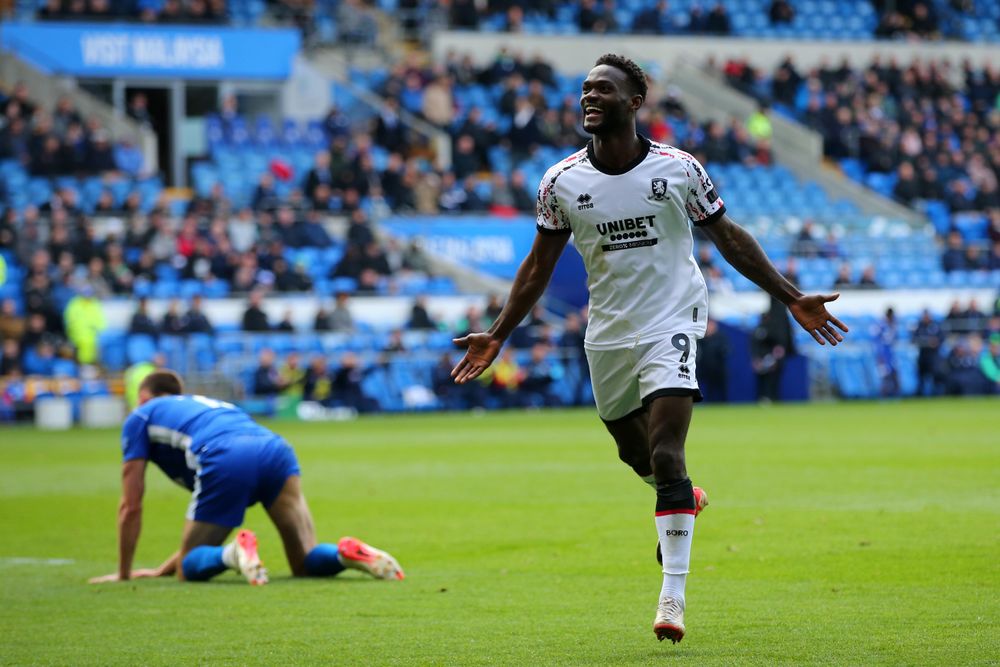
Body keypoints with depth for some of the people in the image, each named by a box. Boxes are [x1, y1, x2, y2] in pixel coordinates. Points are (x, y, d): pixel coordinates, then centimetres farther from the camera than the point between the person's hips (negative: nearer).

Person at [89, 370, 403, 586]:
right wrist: (164, 568, 51)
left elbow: (131, 507, 25)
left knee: (190, 568, 11)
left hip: (227, 463, -5)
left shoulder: (140, 417, 30)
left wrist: (124, 572, 35)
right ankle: (346, 553, -20)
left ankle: (234, 553, -21)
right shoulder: (207, 404, 45)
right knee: (307, 564, 13)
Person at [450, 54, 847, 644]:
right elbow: (540, 264, 7)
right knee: (635, 453, 15)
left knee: (666, 457, -16)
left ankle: (673, 596, -14)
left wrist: (792, 298, 0)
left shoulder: (678, 168, -8)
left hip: (670, 324, -4)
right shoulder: (561, 182, -3)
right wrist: (499, 336, 4)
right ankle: (685, 501, 50)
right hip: (607, 335, 4)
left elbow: (729, 237, 3)